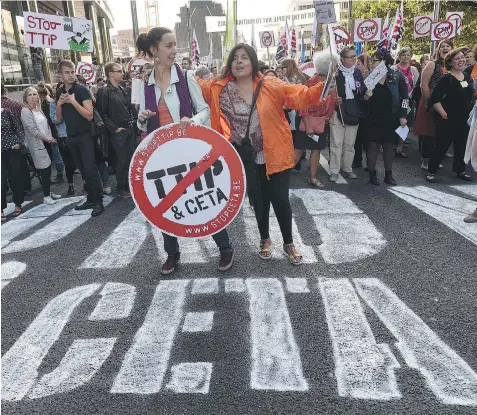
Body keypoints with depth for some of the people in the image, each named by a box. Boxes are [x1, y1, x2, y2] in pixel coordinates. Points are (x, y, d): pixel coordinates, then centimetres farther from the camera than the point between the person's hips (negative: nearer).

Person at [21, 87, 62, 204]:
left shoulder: (38, 109, 14)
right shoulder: (25, 111, -9)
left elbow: (46, 124, 14)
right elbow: (32, 129, -15)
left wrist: (51, 137, -1)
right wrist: (46, 138, -12)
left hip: (47, 142, 7)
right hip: (37, 144, -7)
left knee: (48, 168, 10)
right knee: (44, 170, -6)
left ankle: (48, 192, 21)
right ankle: (46, 196, 3)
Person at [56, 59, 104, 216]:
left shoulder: (82, 89, -8)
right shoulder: (60, 92, 11)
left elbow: (89, 115, -16)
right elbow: (59, 119, 13)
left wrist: (73, 101, -21)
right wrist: (59, 104, -4)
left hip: (84, 135, -6)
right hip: (71, 137, 6)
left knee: (90, 168, -11)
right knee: (83, 170, 9)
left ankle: (98, 201, -6)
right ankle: (91, 199, 15)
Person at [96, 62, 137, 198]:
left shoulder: (123, 90, 14)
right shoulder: (104, 92, -8)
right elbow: (102, 114, -12)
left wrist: (132, 121, 7)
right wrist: (114, 128, -13)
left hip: (129, 130, 7)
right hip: (117, 132, -7)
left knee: (131, 159, 9)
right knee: (121, 160, -1)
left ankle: (129, 185, 22)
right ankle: (121, 189, 12)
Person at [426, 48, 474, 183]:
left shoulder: (466, 76, 9)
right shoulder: (446, 79, -14)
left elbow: (468, 97, 21)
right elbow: (434, 100, -20)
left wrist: (468, 113, 15)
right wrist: (444, 115, -19)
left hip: (463, 119, 7)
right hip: (447, 120, -7)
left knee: (461, 146, 16)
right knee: (442, 146, -4)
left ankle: (460, 171, 30)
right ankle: (431, 171, 8)